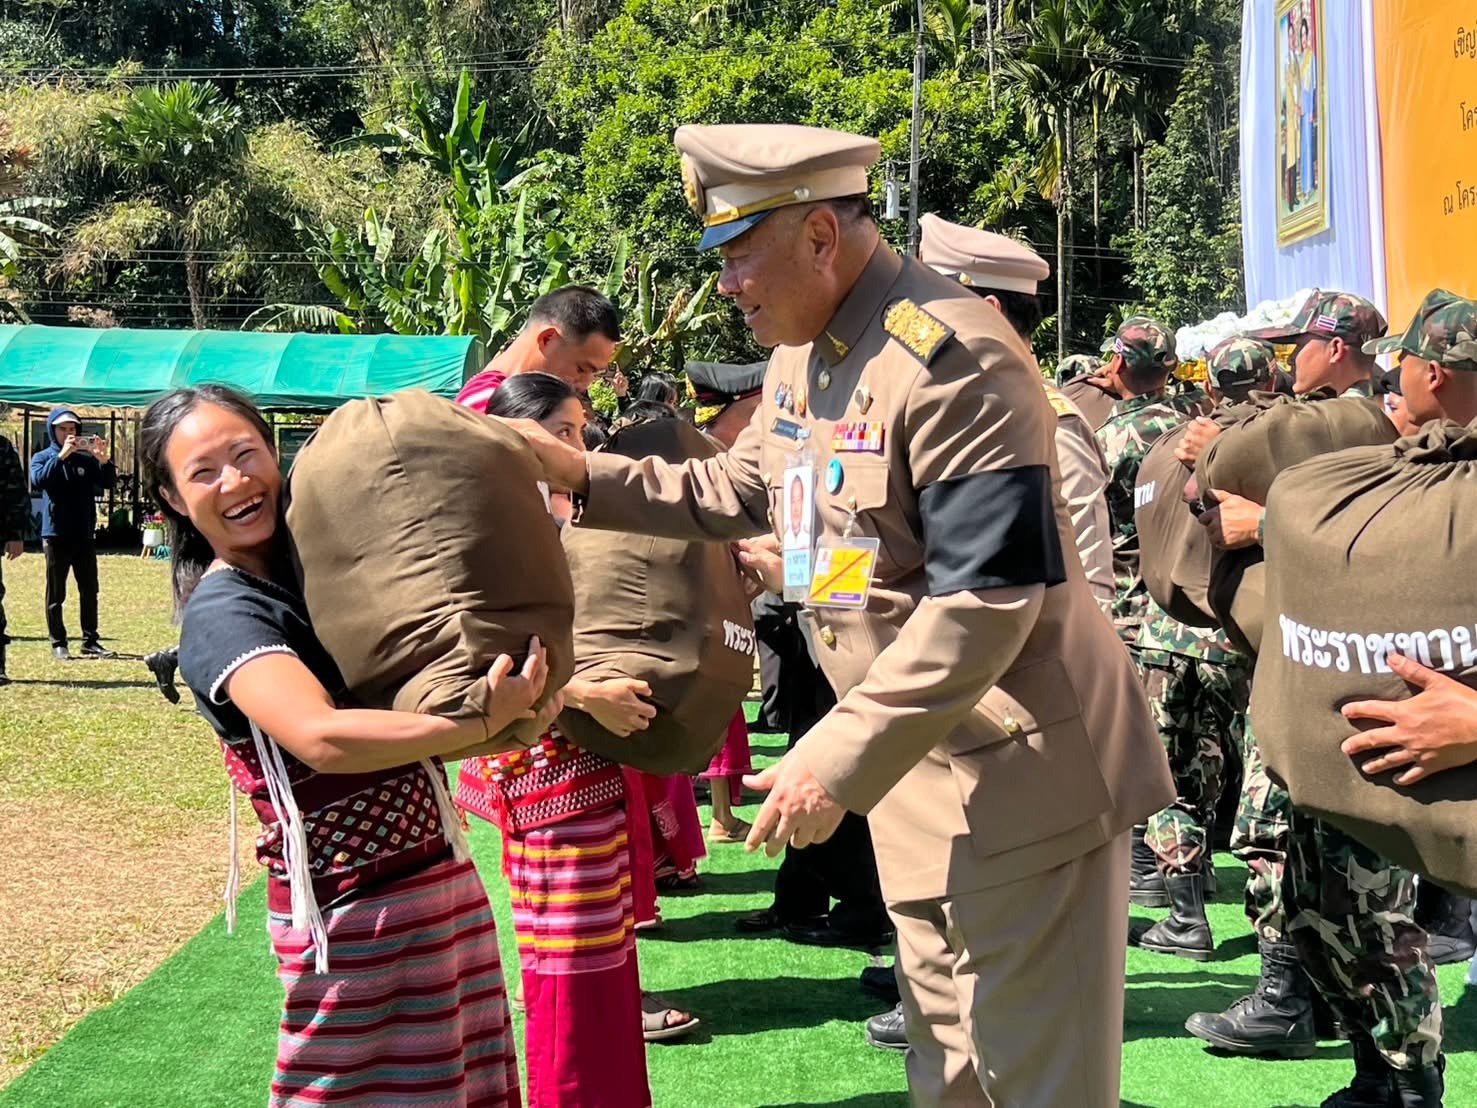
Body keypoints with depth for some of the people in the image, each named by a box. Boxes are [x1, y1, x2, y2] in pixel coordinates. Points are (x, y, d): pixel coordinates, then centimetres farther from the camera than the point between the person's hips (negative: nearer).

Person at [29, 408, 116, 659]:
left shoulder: (87, 459, 9)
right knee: (56, 594, 2)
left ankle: (90, 641, 11)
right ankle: (58, 643, 7)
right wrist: (61, 455, -27)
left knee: (89, 591, 5)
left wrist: (104, 460, -21)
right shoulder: (42, 457, 2)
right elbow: (38, 480, -19)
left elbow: (109, 482, -3)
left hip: (85, 535, 3)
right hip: (56, 535, -3)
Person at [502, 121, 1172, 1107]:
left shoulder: (951, 360, -23)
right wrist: (583, 474, 10)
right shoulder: (803, 351, 8)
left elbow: (987, 600, -27)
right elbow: (736, 496, 22)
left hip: (1022, 771, -9)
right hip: (917, 767, 10)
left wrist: (839, 760, -25)